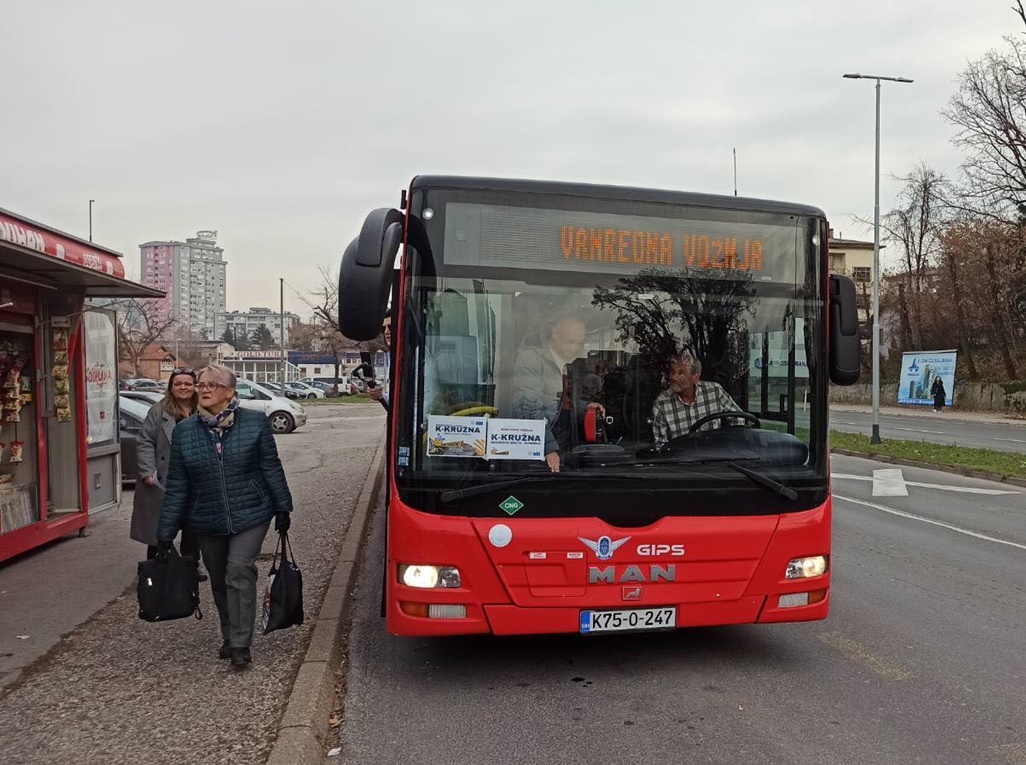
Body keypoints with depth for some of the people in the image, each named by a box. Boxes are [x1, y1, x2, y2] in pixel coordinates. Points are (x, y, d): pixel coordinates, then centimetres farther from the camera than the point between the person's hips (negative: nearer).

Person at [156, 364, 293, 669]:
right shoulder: (184, 431, 0)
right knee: (219, 581, 14)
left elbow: (272, 468, -1)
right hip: (207, 522, 3)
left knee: (239, 572, -12)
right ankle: (229, 637, 33)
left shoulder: (255, 422, -7)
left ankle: (240, 644, -2)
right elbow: (177, 486, 2)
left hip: (250, 516, -3)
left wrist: (282, 507, 0)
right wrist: (166, 532, 2)